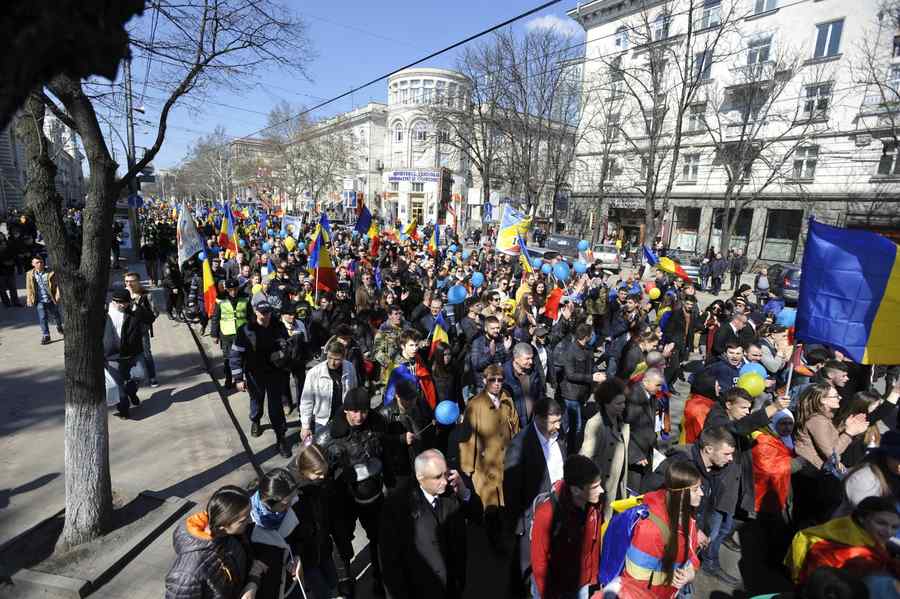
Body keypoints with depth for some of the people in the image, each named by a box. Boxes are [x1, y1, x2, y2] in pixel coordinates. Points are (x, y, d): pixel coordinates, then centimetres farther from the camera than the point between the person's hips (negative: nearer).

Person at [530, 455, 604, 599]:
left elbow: (595, 540, 1)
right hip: (553, 586, -4)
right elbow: (539, 560, -18)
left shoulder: (595, 503, -17)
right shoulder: (547, 513, -32)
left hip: (581, 584, 4)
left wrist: (594, 573, 9)